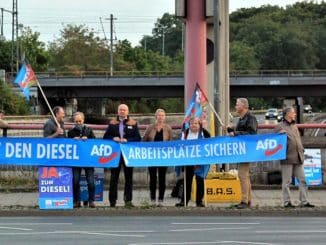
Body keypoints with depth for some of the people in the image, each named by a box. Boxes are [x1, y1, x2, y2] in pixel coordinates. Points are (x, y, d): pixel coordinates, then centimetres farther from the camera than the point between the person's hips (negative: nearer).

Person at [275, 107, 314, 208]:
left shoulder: (294, 126, 18)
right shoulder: (280, 127, -5)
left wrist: (301, 150, 15)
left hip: (298, 158, 7)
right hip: (287, 158, -7)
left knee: (302, 180, 5)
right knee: (287, 181, 0)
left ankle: (304, 202, 9)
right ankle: (287, 202, 6)